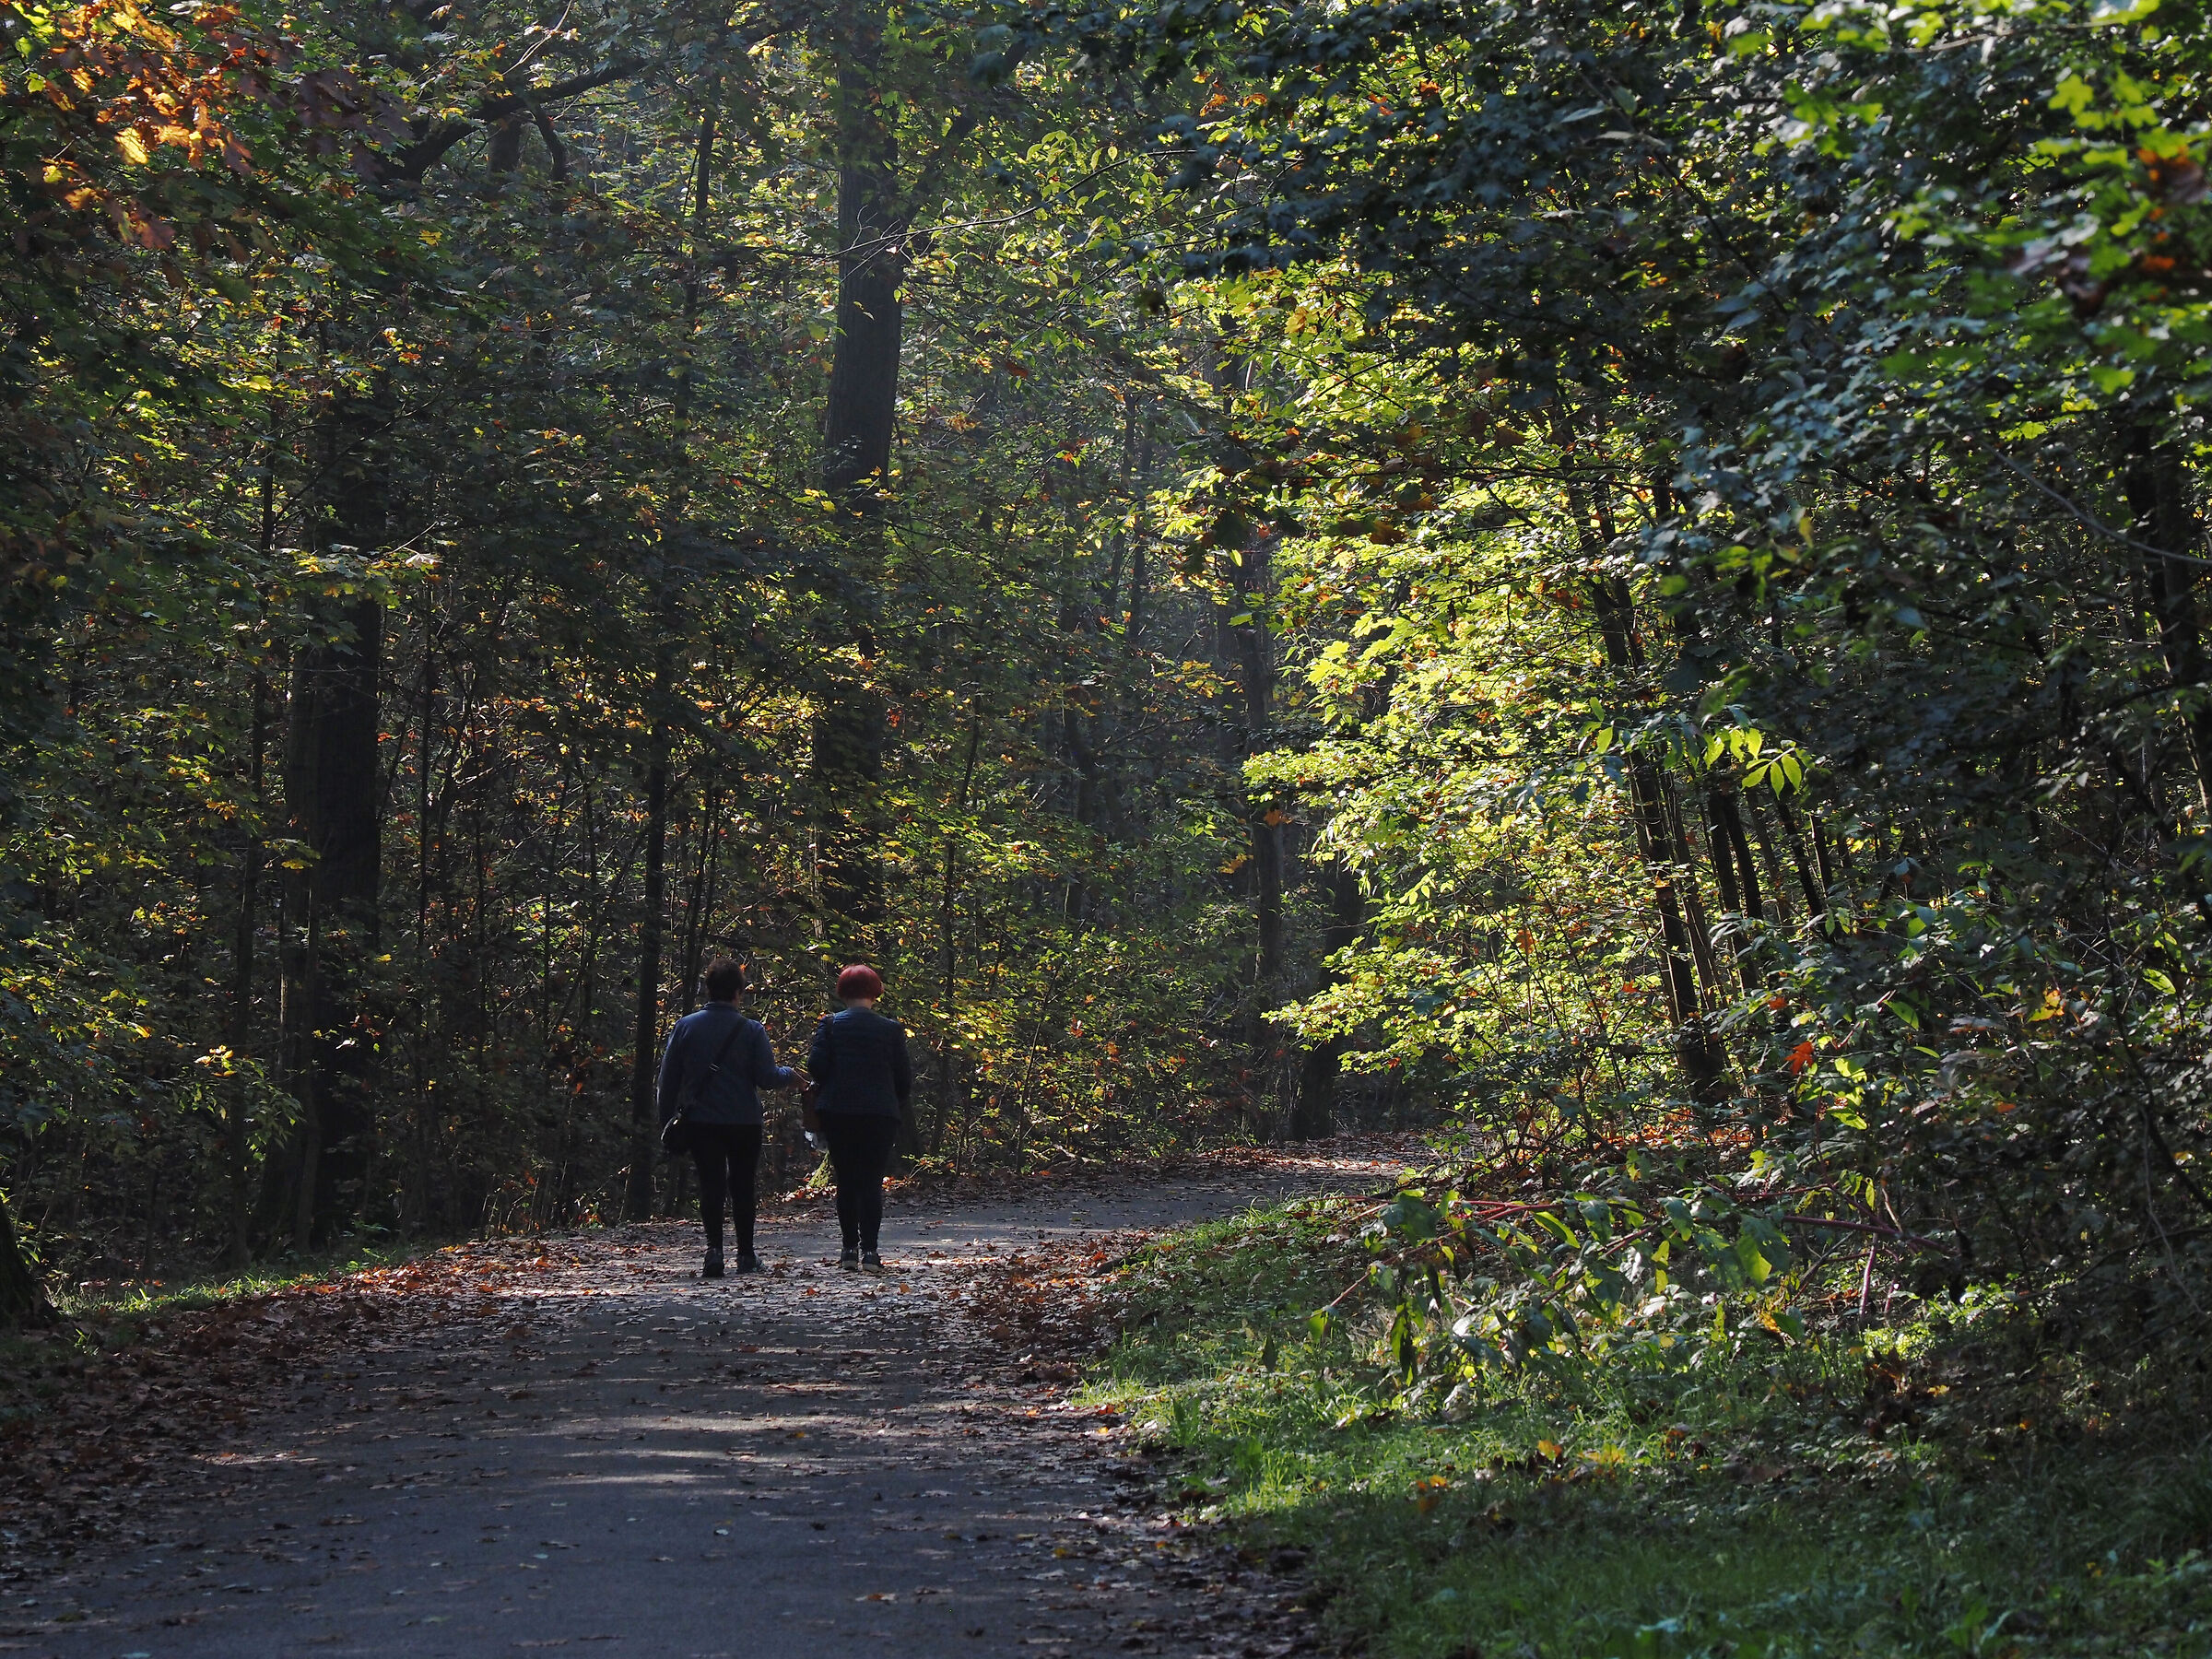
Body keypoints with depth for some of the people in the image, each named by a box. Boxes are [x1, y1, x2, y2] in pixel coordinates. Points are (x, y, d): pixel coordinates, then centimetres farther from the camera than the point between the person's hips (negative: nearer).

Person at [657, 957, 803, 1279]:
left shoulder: (685, 1026, 0)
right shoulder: (751, 1030, -5)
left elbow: (668, 1077, 2)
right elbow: (767, 1078, -7)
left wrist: (668, 1119, 11)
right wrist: (789, 1075, 14)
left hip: (700, 1122, 0)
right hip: (744, 1123, 0)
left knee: (710, 1185, -2)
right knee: (742, 1187, 12)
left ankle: (714, 1248, -21)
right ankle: (746, 1255, 18)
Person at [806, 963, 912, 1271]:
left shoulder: (830, 1025, 0)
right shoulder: (891, 1029, 1)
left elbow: (816, 1066, -6)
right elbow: (903, 1076, 2)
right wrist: (899, 1106, 17)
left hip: (837, 1113, 1)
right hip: (880, 1114, -1)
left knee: (846, 1181, 9)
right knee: (872, 1181, 1)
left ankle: (850, 1249, 7)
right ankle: (870, 1251, -7)